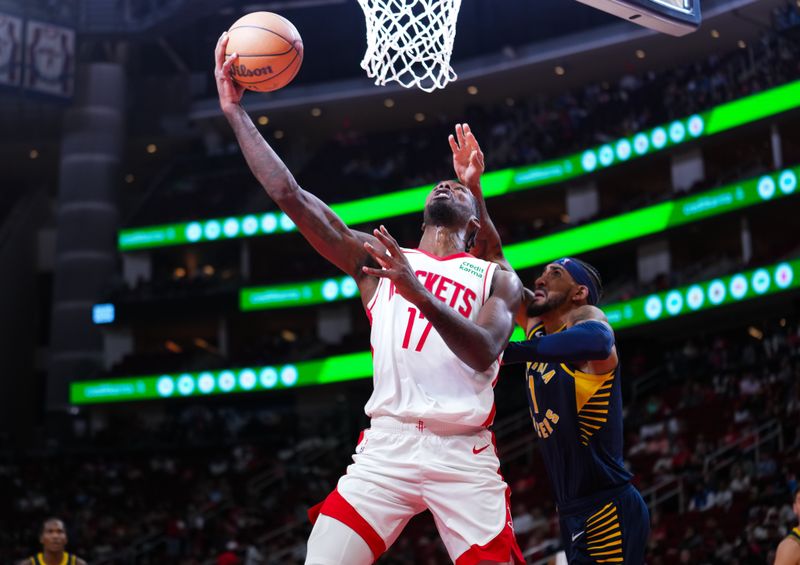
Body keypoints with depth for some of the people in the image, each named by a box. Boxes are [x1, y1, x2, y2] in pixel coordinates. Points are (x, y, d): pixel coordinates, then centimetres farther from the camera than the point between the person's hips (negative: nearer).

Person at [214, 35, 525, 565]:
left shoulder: (497, 279, 11)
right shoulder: (379, 258, 16)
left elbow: (483, 353, -10)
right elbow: (290, 195, 9)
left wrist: (419, 293, -24)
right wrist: (236, 111, 5)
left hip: (465, 455, -1)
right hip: (387, 446, 1)